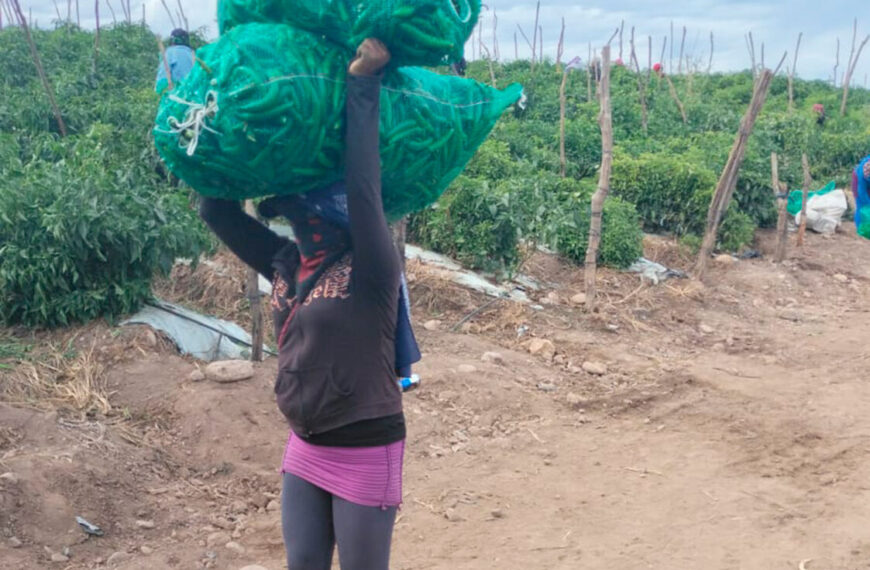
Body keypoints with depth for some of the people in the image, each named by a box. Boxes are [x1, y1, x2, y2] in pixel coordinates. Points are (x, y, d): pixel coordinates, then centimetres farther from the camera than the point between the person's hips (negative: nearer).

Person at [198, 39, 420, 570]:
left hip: (365, 452, -6)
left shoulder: (371, 271, -15)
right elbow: (217, 210, 5)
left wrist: (363, 83, -23)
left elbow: (364, 188, -27)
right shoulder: (285, 265, 2)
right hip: (305, 447, 6)